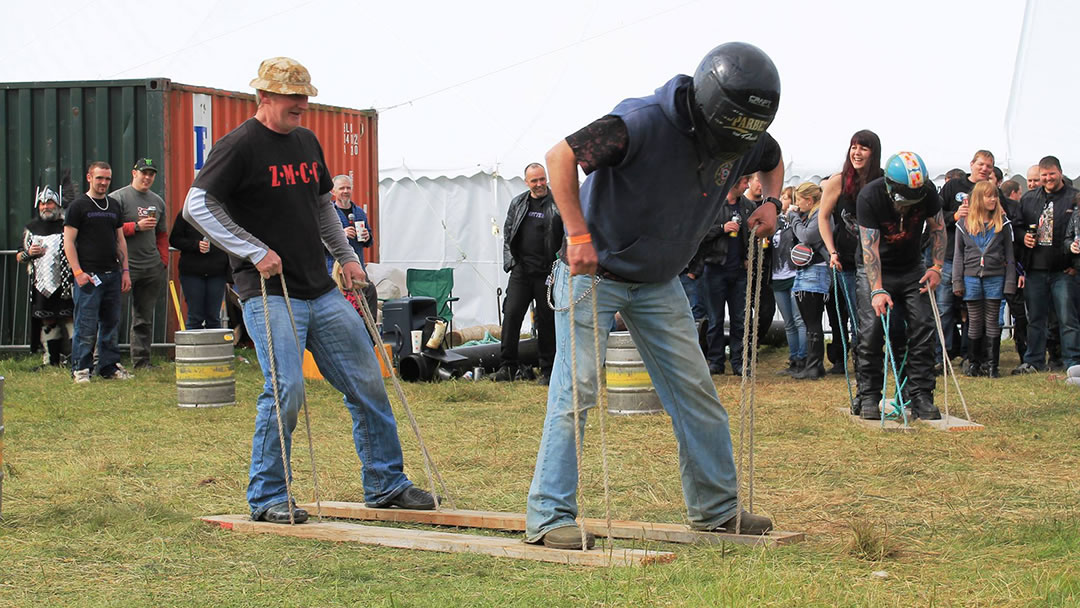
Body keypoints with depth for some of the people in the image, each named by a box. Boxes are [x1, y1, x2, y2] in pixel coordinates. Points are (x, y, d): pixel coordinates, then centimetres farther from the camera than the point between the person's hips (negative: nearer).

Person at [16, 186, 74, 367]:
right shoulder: (31, 228, 13)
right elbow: (19, 257, 19)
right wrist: (28, 253, -4)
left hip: (65, 283, -4)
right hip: (41, 284, 4)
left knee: (70, 318, -8)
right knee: (48, 322, 9)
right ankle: (52, 358, 16)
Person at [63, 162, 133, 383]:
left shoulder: (114, 205, 16)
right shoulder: (78, 205, -1)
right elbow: (68, 241, -5)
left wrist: (125, 270, 11)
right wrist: (78, 272, -13)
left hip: (112, 274, 6)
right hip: (88, 275, -6)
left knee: (111, 323, 7)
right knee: (86, 325, -6)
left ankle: (109, 366, 14)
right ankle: (80, 368, -1)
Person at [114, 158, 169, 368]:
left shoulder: (157, 201, 17)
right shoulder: (119, 197, -3)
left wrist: (164, 261, 12)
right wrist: (137, 226, -16)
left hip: (152, 268, 6)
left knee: (145, 317, 9)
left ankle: (141, 361, 14)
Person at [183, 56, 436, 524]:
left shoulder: (307, 143, 14)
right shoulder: (240, 146, -9)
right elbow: (197, 206, -14)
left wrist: (346, 256, 18)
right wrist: (254, 252, -17)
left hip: (321, 290, 7)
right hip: (269, 293, -7)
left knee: (368, 383, 6)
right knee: (286, 390, -14)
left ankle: (386, 485, 18)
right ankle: (267, 498, 2)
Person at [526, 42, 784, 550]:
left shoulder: (742, 141, -6)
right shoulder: (644, 123, -28)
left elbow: (773, 160, 19)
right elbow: (561, 156, -29)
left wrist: (770, 202, -2)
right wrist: (580, 235, -34)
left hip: (659, 282, 7)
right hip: (594, 273, -7)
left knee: (695, 390, 7)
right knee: (577, 389, -12)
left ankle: (716, 507, 20)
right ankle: (549, 517, -8)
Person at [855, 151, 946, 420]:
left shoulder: (928, 191, -16)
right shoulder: (869, 197, -26)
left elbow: (937, 228, 1)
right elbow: (870, 247, -26)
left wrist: (937, 267, -9)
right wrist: (878, 290, -33)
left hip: (912, 269, 3)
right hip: (877, 271, -3)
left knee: (923, 329, -7)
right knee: (871, 330, -13)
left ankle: (921, 397, -1)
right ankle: (869, 396, -3)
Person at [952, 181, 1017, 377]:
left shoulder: (1002, 223, 5)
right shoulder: (964, 224, 6)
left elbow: (1009, 254, 6)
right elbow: (958, 254, 8)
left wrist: (1010, 281, 0)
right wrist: (957, 282, 2)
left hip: (995, 277, 0)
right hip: (971, 277, 0)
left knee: (992, 321, 2)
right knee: (975, 322, 5)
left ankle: (991, 364, 6)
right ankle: (973, 362, 13)